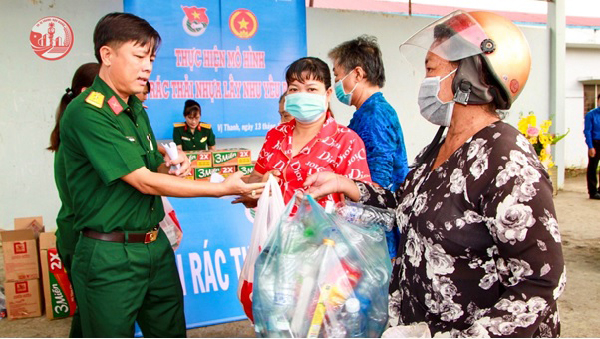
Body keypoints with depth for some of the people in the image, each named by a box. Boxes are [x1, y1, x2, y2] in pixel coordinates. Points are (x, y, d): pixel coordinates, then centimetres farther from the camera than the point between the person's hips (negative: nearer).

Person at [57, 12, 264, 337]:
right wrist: (222, 188, -20)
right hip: (110, 255, -7)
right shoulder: (86, 113, -18)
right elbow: (143, 182, -21)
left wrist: (169, 168, -7)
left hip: (155, 246, 8)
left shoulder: (136, 109, 9)